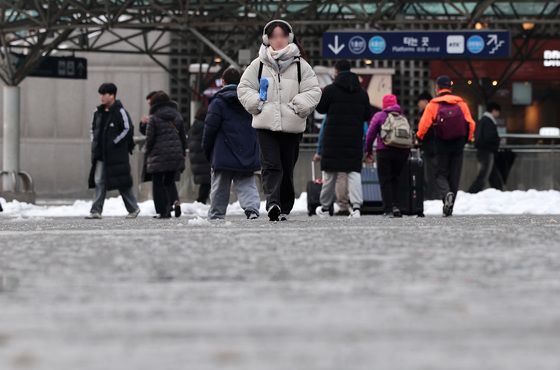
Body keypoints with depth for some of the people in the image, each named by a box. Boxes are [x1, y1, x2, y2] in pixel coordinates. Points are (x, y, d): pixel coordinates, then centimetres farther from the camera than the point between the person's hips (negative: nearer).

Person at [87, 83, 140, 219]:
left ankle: (133, 208, 15)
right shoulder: (99, 112, 12)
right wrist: (94, 142, 11)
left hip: (117, 155, -6)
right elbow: (94, 128, 25)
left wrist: (114, 142, -15)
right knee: (99, 182, -1)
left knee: (122, 182, 1)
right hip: (101, 154, 6)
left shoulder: (120, 111, -10)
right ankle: (96, 211, -4)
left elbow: (128, 129, -14)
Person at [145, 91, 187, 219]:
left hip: (159, 156, -5)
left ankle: (162, 211, 0)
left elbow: (150, 138, -7)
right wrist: (183, 154, 20)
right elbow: (183, 136, 13)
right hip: (176, 155, 5)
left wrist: (148, 153, 8)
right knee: (170, 181, 18)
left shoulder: (154, 118, -7)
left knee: (158, 184, 5)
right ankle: (175, 200, -8)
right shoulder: (177, 116, 8)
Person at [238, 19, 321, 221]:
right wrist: (257, 103, -5)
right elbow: (244, 88, 9)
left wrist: (299, 106, -10)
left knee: (287, 169, 5)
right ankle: (273, 202, -28)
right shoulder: (258, 65, 6)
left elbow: (313, 91, 3)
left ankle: (284, 208, 13)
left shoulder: (300, 65, 4)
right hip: (265, 124, -1)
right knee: (271, 166, -14)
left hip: (292, 126, 1)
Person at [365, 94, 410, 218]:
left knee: (385, 181, 1)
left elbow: (370, 134, 2)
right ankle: (395, 205, 0)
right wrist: (408, 151, 17)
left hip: (385, 151, -3)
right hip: (402, 151, 3)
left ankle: (388, 210, -6)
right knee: (395, 179, 15)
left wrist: (368, 151, 11)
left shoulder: (379, 116, 3)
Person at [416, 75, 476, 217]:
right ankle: (449, 208, 11)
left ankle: (446, 194, -25)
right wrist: (469, 138, 17)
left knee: (441, 174, 6)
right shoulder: (461, 103, 4)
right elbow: (470, 123, 2)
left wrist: (419, 137, 8)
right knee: (455, 175, 10)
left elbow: (424, 124, -10)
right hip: (458, 144, 2)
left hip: (441, 145, -2)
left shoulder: (433, 105, -5)